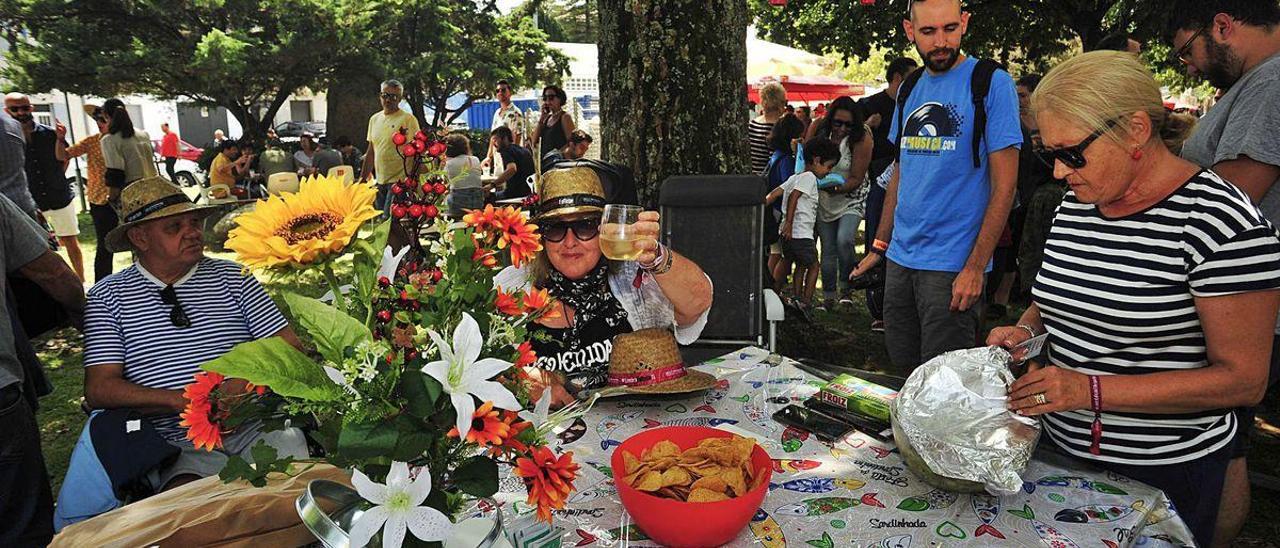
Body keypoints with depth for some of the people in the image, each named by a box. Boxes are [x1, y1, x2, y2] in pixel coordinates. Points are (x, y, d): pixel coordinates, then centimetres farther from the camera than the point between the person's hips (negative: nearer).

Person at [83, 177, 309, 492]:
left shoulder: (231, 277, 13)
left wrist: (240, 387, -12)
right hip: (179, 442, -1)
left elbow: (291, 350, 7)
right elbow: (99, 390, 2)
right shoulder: (108, 296, 11)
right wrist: (183, 400, -13)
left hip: (256, 426, 1)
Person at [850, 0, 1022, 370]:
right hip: (899, 257, 6)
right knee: (903, 373, 15)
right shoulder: (909, 90, 11)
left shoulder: (992, 83, -8)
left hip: (953, 266, -6)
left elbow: (1004, 185, -11)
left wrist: (975, 267, -17)